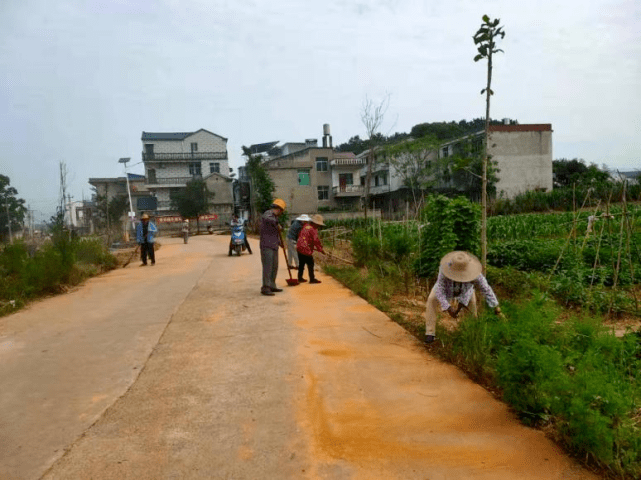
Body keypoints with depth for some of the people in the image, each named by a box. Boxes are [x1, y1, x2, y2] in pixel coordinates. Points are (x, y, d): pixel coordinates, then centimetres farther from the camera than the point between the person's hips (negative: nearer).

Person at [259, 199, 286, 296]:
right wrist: (277, 224, -25)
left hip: (274, 246, 10)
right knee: (267, 267, -9)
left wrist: (279, 242, 39)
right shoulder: (268, 214, -9)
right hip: (267, 246, -10)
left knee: (274, 267, 13)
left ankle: (272, 286, 23)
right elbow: (267, 219, -37)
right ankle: (265, 288, -5)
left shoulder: (274, 217, 21)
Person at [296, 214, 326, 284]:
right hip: (307, 250, -8)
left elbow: (300, 236, 24)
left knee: (301, 263, 16)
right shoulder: (313, 230, -11)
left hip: (299, 248, 8)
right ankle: (312, 279, 4)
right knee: (310, 264, 0)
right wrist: (320, 249, -3)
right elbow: (316, 241, -13)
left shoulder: (305, 226, 14)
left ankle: (300, 278, 22)